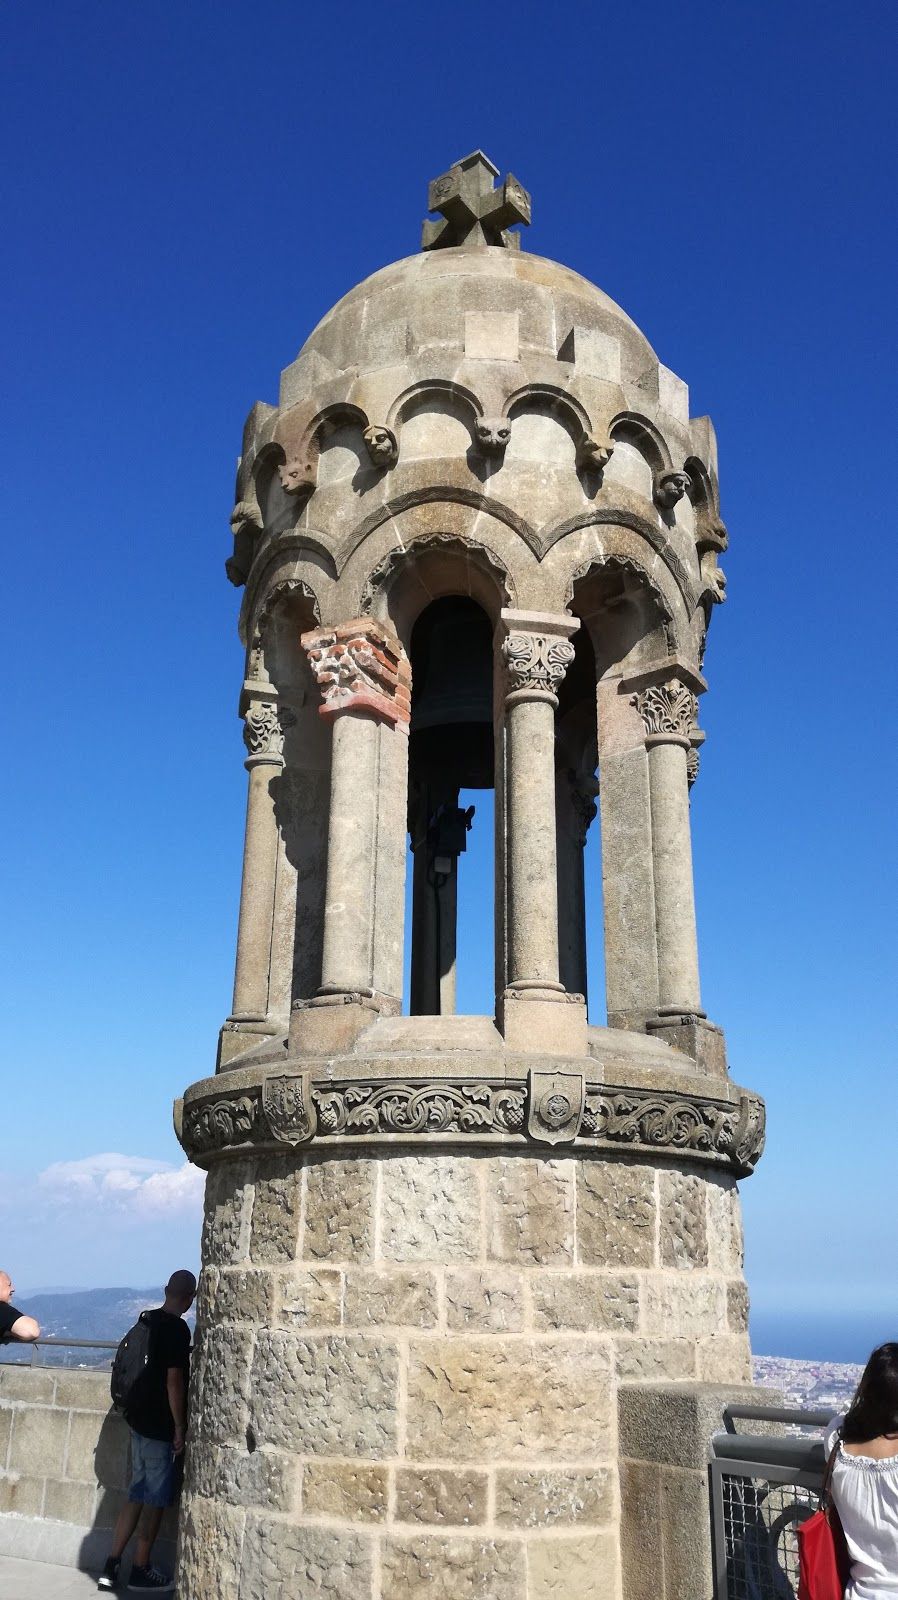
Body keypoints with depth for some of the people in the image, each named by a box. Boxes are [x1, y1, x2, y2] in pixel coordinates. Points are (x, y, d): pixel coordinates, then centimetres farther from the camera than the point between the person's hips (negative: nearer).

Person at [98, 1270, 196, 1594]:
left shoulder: (148, 1320, 6)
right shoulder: (178, 1329, -19)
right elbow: (174, 1380, -20)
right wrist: (180, 1427, -14)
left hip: (139, 1415, 8)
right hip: (159, 1422, -8)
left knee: (138, 1493, 15)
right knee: (156, 1498, 4)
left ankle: (112, 1566, 16)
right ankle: (141, 1571, 13)